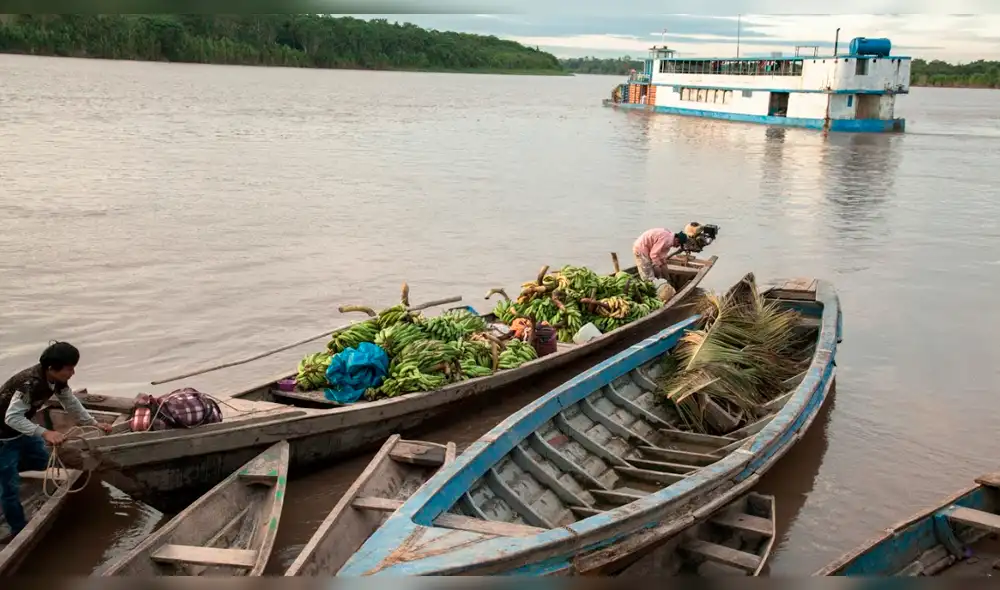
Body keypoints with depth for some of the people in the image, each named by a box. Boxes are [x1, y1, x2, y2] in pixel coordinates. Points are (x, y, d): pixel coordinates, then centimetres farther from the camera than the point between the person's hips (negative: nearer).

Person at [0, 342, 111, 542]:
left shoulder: (57, 380, -9)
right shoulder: (30, 383, -36)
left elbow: (71, 404, 6)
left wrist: (94, 424, 2)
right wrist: (44, 433, -47)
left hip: (22, 429, 9)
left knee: (43, 462, 20)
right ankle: (19, 530, 13)